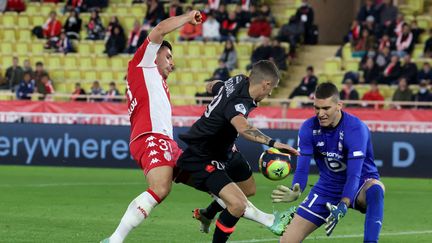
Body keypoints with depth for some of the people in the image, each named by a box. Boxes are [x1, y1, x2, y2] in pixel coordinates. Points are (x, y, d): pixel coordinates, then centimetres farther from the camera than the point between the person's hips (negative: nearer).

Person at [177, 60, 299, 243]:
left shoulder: (237, 82, -6)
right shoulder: (237, 103, -33)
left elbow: (211, 86, 17)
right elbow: (243, 128, -56)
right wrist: (272, 143, -65)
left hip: (221, 151, 11)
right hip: (201, 159, -11)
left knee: (248, 188, 27)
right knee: (238, 204, -25)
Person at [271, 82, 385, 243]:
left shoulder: (355, 128, -25)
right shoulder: (308, 128, -12)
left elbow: (354, 174, -32)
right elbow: (302, 168, -13)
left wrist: (343, 206, -47)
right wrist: (295, 192, -36)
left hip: (359, 186, -4)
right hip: (327, 188, 4)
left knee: (375, 188, -42)